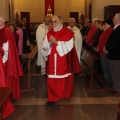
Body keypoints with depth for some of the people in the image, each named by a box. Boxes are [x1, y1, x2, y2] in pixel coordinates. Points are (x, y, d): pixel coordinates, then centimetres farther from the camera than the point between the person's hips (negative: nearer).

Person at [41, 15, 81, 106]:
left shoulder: (68, 32, -6)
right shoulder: (49, 33, 7)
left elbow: (68, 47, -15)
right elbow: (44, 47, 3)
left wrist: (57, 42, -22)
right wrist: (50, 43, -18)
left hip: (64, 62, -3)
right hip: (52, 62, 3)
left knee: (64, 80, 10)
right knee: (52, 80, 1)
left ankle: (65, 95, 32)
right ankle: (52, 98, 8)